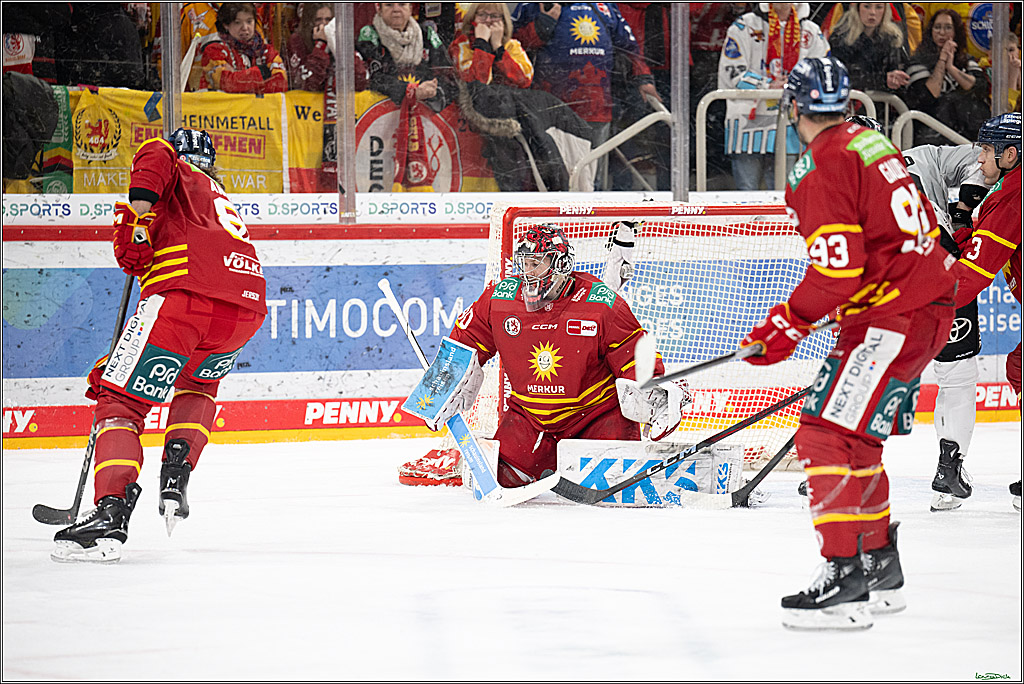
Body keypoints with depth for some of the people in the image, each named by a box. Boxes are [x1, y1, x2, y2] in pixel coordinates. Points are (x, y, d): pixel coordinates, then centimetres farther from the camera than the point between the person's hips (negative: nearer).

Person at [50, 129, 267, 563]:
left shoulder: (180, 175, 21)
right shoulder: (223, 202, 40)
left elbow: (155, 155, -5)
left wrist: (137, 209, -12)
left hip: (185, 293, -6)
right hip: (246, 308, 7)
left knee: (121, 401, -2)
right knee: (198, 384, 36)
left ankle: (111, 514, -22)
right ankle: (175, 482, 17)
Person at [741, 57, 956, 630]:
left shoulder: (824, 165, -15)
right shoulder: (871, 142, 14)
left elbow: (839, 270, -22)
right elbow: (922, 226, 23)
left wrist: (787, 327, -12)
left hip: (892, 318, -10)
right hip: (929, 306, 10)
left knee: (829, 432, -12)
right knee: (852, 436, 19)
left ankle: (848, 580, -19)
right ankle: (881, 569, 26)